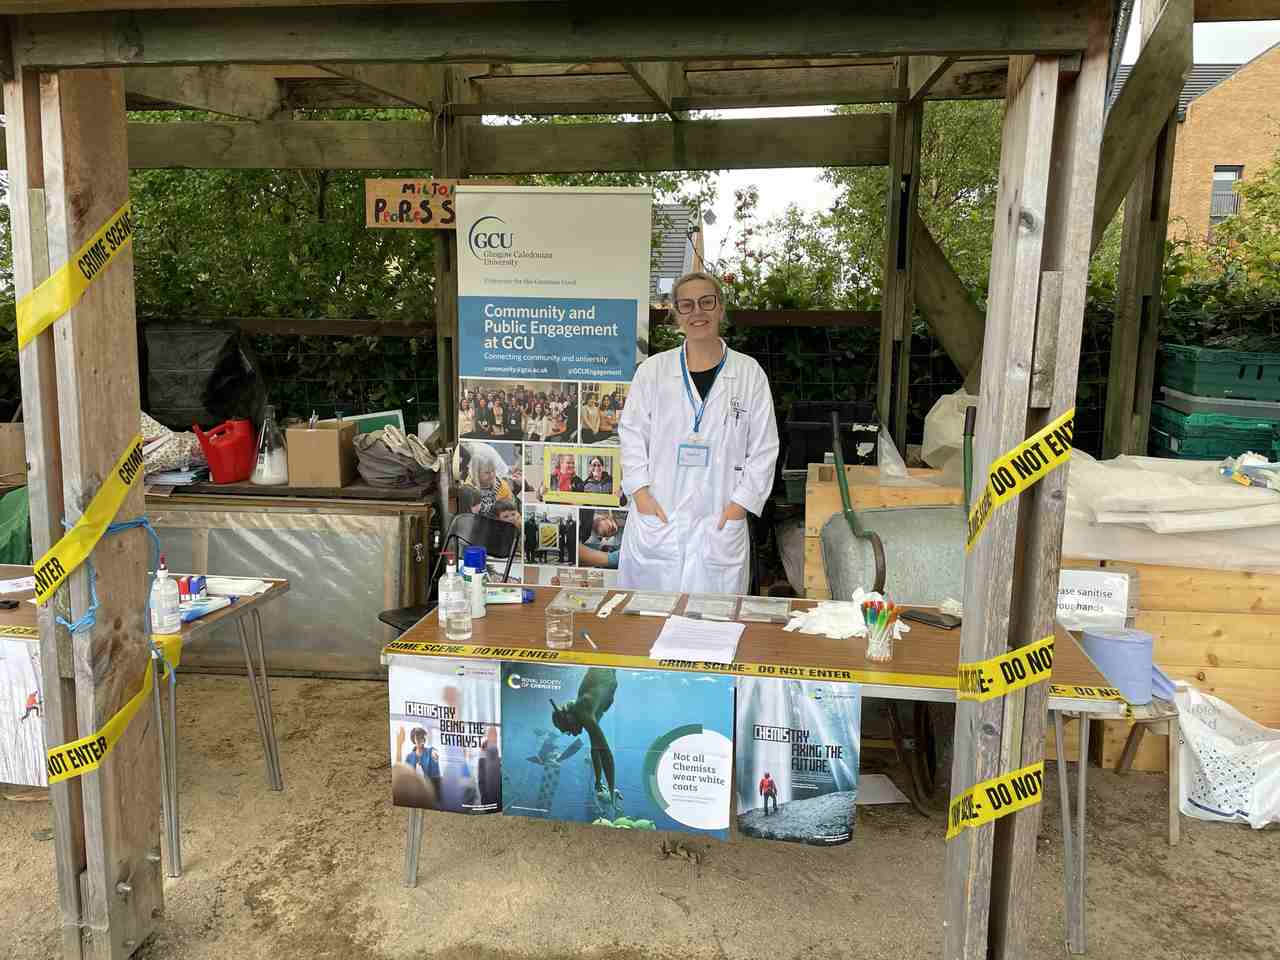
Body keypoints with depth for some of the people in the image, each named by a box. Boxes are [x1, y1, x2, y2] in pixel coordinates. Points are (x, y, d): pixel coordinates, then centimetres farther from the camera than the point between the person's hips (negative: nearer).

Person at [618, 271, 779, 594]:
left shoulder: (749, 373, 3)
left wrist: (739, 504, -4)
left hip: (720, 522, 0)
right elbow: (631, 433, 7)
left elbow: (764, 449, 4)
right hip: (655, 518, 1)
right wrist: (641, 492, -4)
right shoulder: (652, 370, 5)